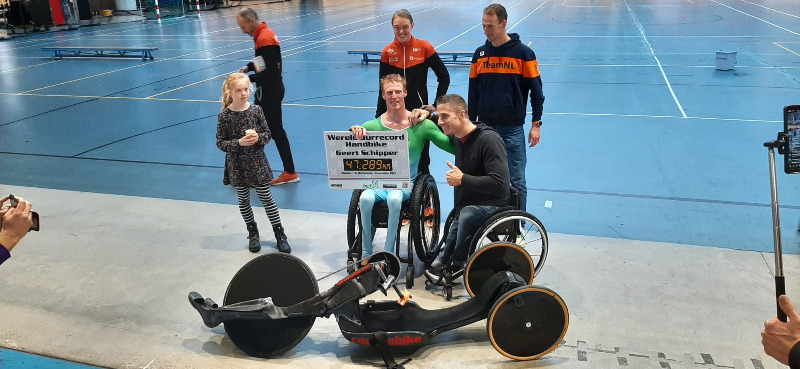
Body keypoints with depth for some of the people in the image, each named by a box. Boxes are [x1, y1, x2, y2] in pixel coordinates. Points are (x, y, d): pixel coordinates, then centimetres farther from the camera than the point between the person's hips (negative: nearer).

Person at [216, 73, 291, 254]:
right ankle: (253, 233, 32)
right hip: (237, 167, 0)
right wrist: (239, 143, -22)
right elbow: (220, 143, -7)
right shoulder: (224, 116, -10)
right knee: (243, 200, 14)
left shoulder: (256, 110, -6)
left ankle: (279, 234, 17)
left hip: (257, 163, 0)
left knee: (267, 198, 6)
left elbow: (267, 134, 1)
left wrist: (258, 137, -21)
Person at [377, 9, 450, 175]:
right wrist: (379, 117, 2)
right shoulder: (387, 52, 1)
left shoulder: (424, 47, -4)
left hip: (419, 112, -1)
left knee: (421, 160, 8)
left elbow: (444, 77, 1)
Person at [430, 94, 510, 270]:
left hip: (492, 206, -9)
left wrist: (462, 179, -24)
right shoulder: (458, 138, 5)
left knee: (467, 216, -34)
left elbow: (501, 185, -29)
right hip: (465, 208, 9)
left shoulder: (489, 140, -21)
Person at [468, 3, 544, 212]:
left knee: (516, 182, 2)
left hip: (513, 129, -3)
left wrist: (536, 124, -5)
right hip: (484, 128, 4)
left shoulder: (523, 53, -4)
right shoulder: (480, 54, 7)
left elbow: (536, 91, -1)